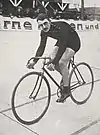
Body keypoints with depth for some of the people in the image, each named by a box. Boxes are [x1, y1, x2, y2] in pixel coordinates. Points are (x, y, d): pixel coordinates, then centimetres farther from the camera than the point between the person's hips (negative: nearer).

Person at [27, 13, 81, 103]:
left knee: (62, 62, -24)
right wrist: (34, 61, -19)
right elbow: (42, 47, -9)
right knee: (51, 59, -11)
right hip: (62, 42, 7)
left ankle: (66, 91, -11)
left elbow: (62, 47, -38)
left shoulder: (60, 27, -35)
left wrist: (54, 63, -45)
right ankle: (66, 76, 14)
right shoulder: (44, 32, -14)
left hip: (74, 42, -7)